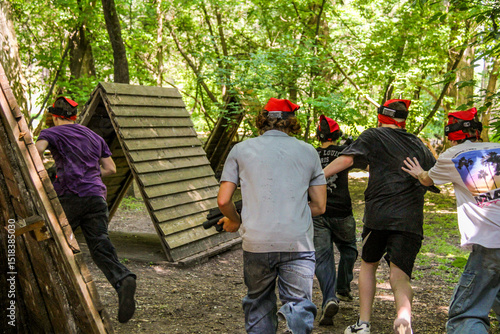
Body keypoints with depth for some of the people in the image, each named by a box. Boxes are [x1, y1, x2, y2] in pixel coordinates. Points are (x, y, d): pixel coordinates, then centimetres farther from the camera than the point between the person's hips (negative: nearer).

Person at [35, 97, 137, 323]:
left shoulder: (52, 133, 9)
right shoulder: (94, 136, 24)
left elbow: (37, 149, -13)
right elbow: (111, 169, 21)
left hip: (70, 196, -4)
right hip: (96, 195, 4)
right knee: (100, 245, -4)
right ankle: (123, 280, -28)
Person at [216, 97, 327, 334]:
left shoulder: (241, 150, 8)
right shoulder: (308, 152, 11)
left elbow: (223, 201, 4)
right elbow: (319, 206, 11)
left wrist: (235, 221, 23)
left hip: (257, 242, 1)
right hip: (298, 242, 0)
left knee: (259, 303, 19)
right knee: (298, 305, 5)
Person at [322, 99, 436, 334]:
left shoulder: (373, 136, 6)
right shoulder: (417, 144, 19)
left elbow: (347, 159, -10)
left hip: (379, 214, -2)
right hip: (410, 219, 3)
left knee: (368, 264, 19)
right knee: (400, 274, 1)